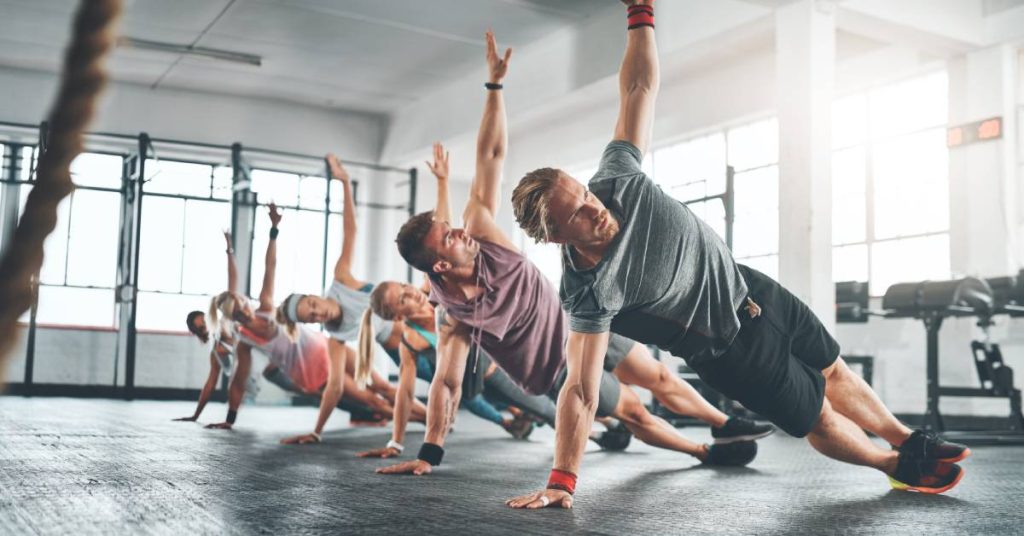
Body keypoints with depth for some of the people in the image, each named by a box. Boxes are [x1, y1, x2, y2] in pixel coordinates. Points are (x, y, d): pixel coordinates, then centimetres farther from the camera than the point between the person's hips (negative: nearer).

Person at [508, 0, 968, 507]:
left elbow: (640, 87, -13)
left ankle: (910, 441, 50)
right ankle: (901, 468, 43)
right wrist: (562, 480, -36)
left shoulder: (617, 177, -21)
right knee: (820, 418, 11)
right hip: (732, 352, -5)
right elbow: (581, 393, -32)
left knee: (833, 372, 24)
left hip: (748, 288, 5)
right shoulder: (588, 294, -33)